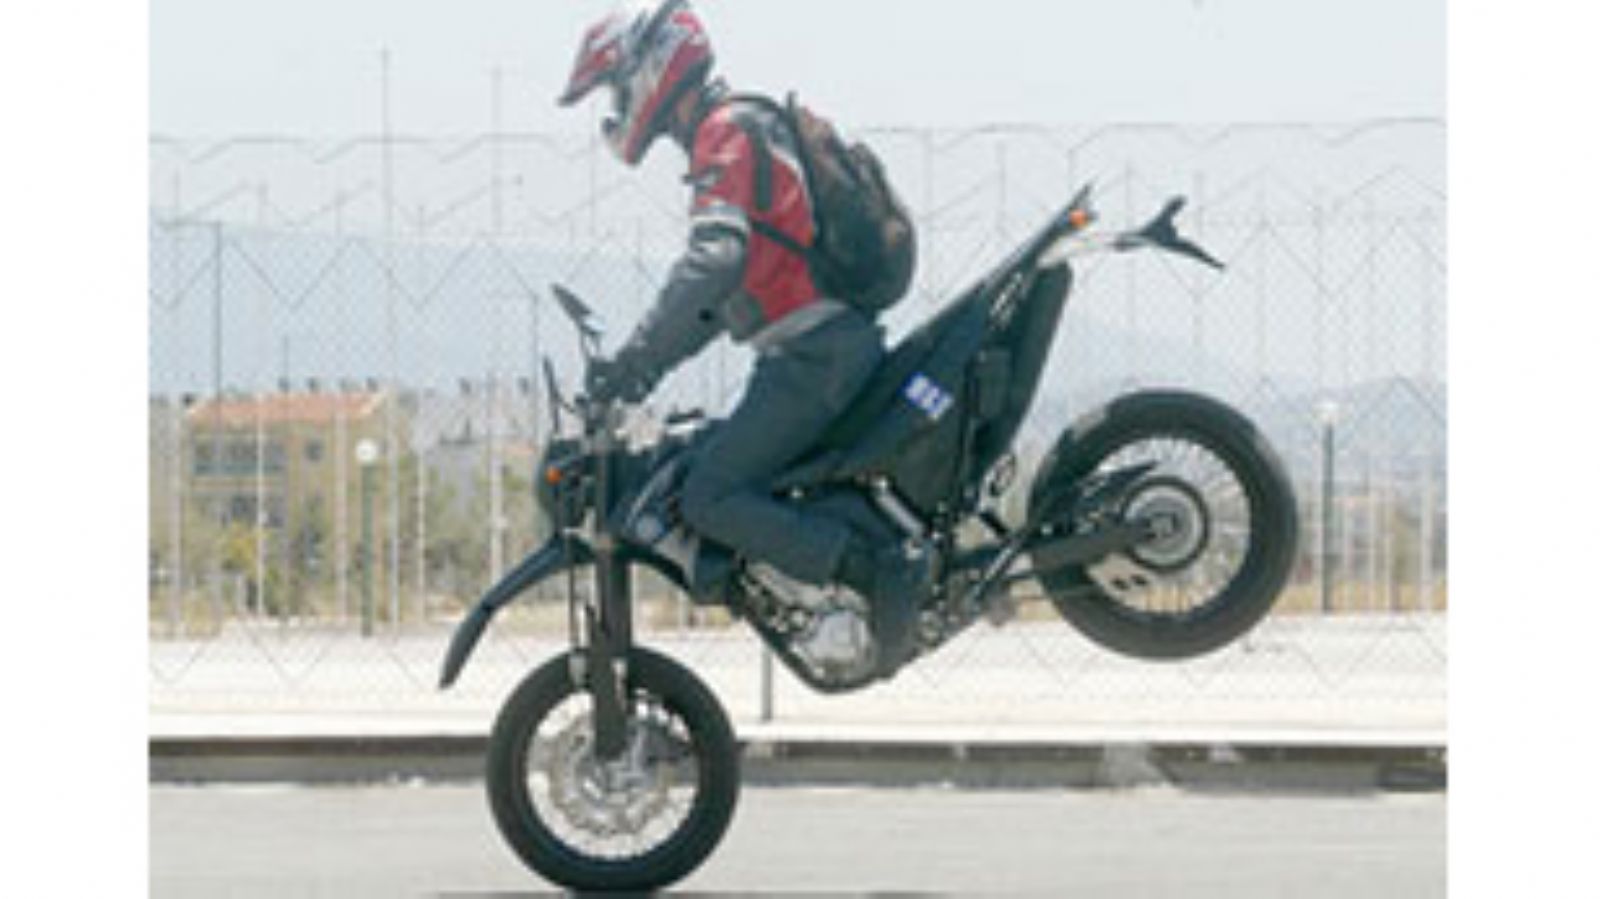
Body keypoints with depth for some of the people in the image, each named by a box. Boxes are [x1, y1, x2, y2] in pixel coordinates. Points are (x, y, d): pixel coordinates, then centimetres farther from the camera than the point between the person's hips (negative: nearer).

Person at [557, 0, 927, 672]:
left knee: (711, 500, -14)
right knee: (745, 486, 18)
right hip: (843, 338, 10)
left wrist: (637, 357, -29)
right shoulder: (741, 130, 24)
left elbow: (715, 261, -27)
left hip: (815, 352, -10)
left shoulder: (728, 133, -9)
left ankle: (882, 571, -23)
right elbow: (723, 290, 29)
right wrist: (650, 365, 23)